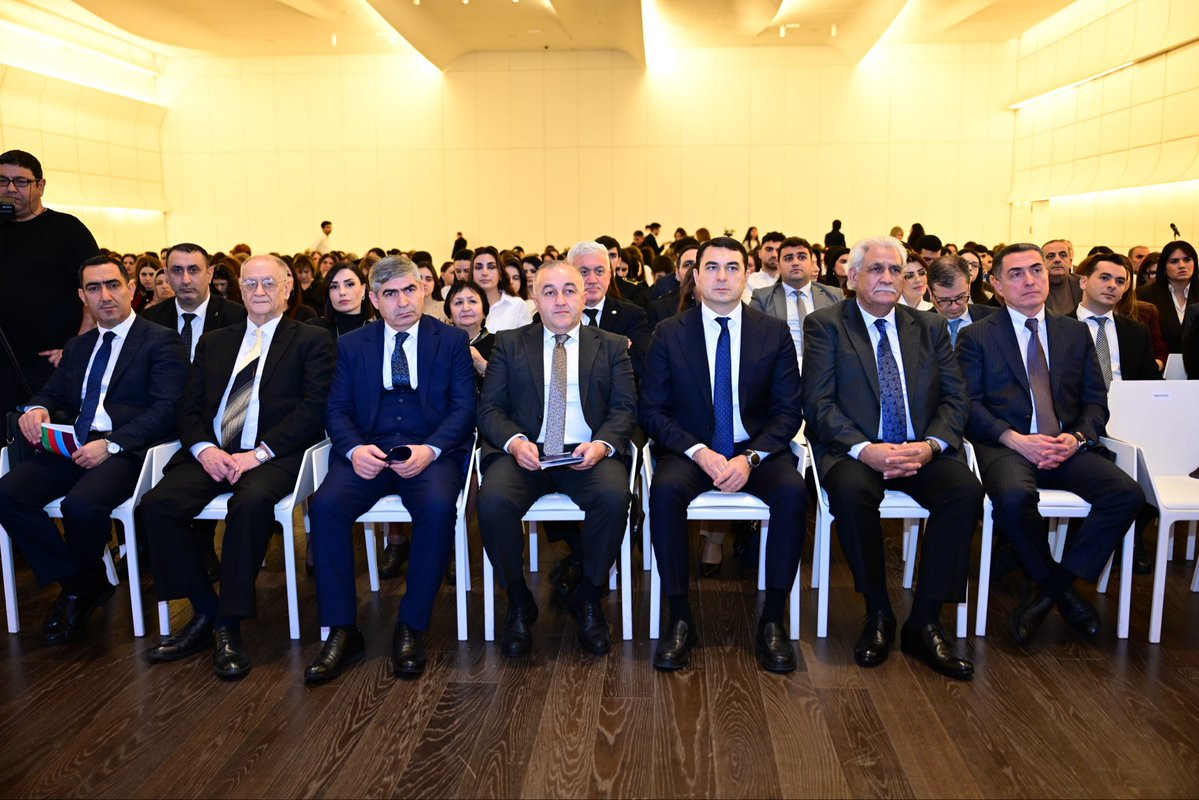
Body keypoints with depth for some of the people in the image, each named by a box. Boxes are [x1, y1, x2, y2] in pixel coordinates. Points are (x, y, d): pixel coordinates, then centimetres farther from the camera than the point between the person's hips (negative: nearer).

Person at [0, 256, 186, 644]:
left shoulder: (161, 341, 0)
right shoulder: (76, 347, 24)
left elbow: (167, 408, -10)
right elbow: (52, 393, 22)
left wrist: (111, 445, -21)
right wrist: (37, 409, -4)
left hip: (125, 451, -6)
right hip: (70, 448, 7)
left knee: (81, 504, -32)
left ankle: (80, 590, 0)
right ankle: (74, 581, -1)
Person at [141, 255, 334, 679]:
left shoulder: (311, 340, 7)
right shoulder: (213, 342, 22)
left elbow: (312, 410, -5)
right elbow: (190, 408, 16)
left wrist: (258, 453, -15)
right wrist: (204, 448, -6)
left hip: (273, 456, -5)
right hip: (213, 454, 5)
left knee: (252, 500, -35)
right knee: (156, 503, -21)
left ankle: (228, 626, -23)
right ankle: (205, 611, -6)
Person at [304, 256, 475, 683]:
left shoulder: (452, 340, 9)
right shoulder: (352, 345, 15)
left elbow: (464, 407, 1)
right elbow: (337, 409, 9)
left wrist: (430, 449, -17)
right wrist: (355, 448, -13)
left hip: (431, 452, -2)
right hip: (368, 452, 2)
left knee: (439, 507, -33)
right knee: (325, 504, -27)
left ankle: (411, 628, -17)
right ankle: (342, 631, -15)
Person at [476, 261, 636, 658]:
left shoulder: (612, 346, 14)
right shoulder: (509, 344, 14)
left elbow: (625, 408, 6)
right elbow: (489, 408, 6)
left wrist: (602, 444, -16)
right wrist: (515, 442, -14)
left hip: (588, 452, 0)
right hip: (525, 452, 0)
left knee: (614, 497, -32)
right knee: (493, 501, -30)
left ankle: (587, 596, -5)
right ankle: (518, 602, -4)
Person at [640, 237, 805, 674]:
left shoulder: (775, 333, 3)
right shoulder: (669, 334, 2)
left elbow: (788, 411, 1)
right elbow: (653, 411, -2)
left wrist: (751, 457, -16)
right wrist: (699, 452, -17)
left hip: (757, 450, 1)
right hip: (689, 451, 0)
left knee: (793, 492, -30)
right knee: (665, 491, -32)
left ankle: (772, 620, -15)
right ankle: (680, 618, -18)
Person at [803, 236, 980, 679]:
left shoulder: (931, 327, 15)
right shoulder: (825, 324, 4)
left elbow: (955, 399, 7)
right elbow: (818, 402, -7)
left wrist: (930, 445, -14)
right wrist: (865, 449, -22)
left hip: (922, 451, 3)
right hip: (855, 450, -3)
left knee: (966, 488, -26)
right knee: (851, 491, -35)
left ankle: (924, 623, -15)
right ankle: (878, 614, -12)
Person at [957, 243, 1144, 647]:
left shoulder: (1076, 333, 18)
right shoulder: (976, 336, 7)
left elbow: (1096, 400, 14)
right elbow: (969, 403, -2)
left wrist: (1078, 438, -8)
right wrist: (1015, 439, -17)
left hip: (1066, 447, 4)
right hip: (1005, 445, -4)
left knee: (1127, 493, -23)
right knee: (1014, 497, -36)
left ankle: (1049, 588, -11)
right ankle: (1060, 588, -8)